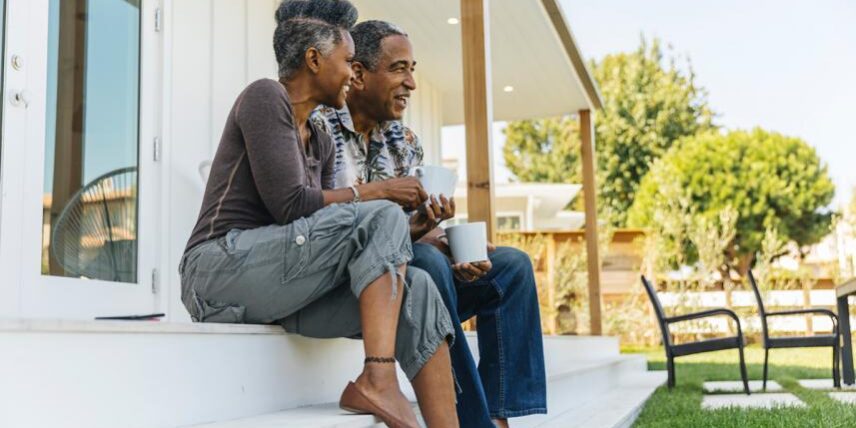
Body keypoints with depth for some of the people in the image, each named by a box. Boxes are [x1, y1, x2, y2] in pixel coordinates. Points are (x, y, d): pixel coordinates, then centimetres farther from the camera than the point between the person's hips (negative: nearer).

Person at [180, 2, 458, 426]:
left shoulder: (321, 145, 19)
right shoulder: (265, 96, -5)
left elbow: (321, 230, 11)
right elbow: (290, 205, -16)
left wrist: (409, 232, -1)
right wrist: (370, 192, -6)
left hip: (278, 280, 8)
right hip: (221, 267, -8)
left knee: (417, 289, -11)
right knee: (381, 217, -21)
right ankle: (378, 380, -28)